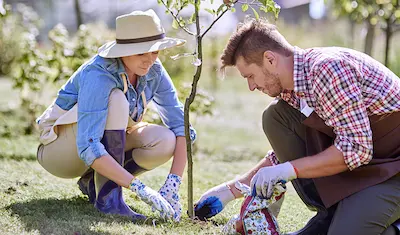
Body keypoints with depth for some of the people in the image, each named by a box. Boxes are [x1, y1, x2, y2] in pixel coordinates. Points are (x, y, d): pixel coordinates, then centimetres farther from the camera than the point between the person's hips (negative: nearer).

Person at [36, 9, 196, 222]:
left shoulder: (153, 71, -13)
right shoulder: (97, 76, -32)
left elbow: (181, 126, -14)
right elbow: (87, 148, -41)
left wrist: (172, 185, -27)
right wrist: (140, 189, -46)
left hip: (105, 141, 6)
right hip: (59, 146, -6)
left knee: (165, 141, -21)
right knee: (115, 99, -33)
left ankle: (92, 181, -1)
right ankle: (108, 197, -29)